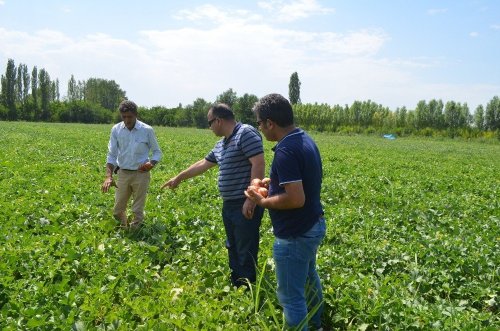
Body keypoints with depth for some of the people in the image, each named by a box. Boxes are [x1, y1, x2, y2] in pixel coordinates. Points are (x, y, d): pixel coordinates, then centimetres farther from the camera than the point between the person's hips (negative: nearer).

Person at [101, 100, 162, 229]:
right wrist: (108, 176, -14)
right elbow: (111, 155, -1)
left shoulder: (147, 130, -9)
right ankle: (123, 229, 37)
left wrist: (151, 163, -18)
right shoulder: (116, 130, -2)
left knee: (137, 211, 2)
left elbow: (157, 152, 3)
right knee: (118, 210, 10)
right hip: (123, 173, 3)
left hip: (141, 174, -3)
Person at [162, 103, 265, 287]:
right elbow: (202, 164, 29)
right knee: (233, 251, 17)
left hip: (246, 207, -10)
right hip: (229, 206, 10)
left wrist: (251, 200, -25)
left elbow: (258, 164, -21)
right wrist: (179, 177, 37)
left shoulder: (246, 133, -12)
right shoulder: (221, 144, 17)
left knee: (246, 254, -2)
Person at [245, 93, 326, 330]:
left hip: (295, 235, -11)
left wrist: (262, 201, -16)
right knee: (308, 278, 30)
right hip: (314, 225, 11)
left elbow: (296, 199, -31)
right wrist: (275, 182, 10)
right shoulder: (306, 140, 3)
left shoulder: (285, 151, -27)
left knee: (290, 295, 5)